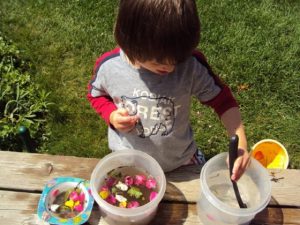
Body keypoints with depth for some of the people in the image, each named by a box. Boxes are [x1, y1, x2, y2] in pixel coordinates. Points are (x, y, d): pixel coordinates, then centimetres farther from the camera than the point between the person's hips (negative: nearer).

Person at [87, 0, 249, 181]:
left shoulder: (192, 65, -28)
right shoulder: (108, 66, -25)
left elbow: (222, 99, -15)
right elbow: (96, 94, -3)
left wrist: (240, 141, -28)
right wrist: (111, 115, -22)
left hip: (182, 160, 0)